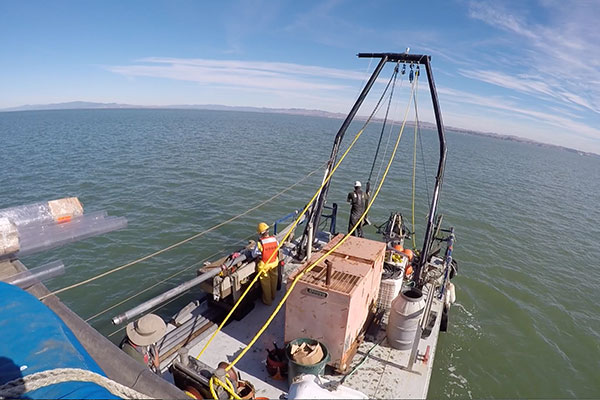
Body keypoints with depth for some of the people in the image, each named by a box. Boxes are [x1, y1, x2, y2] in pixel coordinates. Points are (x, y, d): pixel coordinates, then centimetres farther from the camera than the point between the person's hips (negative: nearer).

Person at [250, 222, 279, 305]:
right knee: (273, 281, 25)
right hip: (274, 264, 4)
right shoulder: (274, 239, -13)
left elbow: (254, 255, -14)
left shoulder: (260, 243, -25)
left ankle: (268, 300, 30)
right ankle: (273, 296, 46)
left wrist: (254, 250, 7)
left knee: (266, 284, 15)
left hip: (264, 266, -4)